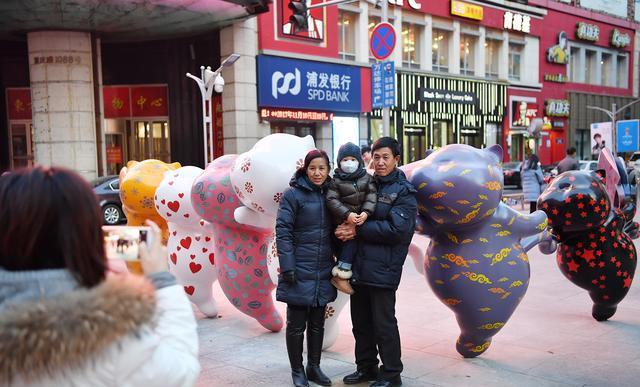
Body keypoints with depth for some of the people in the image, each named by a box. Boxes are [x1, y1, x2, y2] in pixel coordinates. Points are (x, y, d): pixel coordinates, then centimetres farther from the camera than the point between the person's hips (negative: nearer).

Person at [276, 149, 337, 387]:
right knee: (297, 324, 5)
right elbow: (283, 232, -12)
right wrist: (287, 267, -18)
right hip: (300, 271, -5)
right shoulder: (293, 194, -8)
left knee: (317, 322, 14)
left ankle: (314, 367, 28)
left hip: (322, 271, 5)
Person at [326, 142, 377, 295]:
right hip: (342, 221, -4)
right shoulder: (336, 181, -3)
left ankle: (341, 271, 10)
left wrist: (366, 213, -19)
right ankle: (342, 273, -14)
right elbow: (332, 200, -11)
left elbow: (371, 196, -3)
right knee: (351, 238, -18)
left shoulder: (367, 178, 5)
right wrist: (347, 214, -22)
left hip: (361, 218, 4)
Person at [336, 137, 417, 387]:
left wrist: (357, 230, -16)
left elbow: (396, 229, -17)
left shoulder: (404, 192, -5)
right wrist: (347, 228, -6)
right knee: (361, 321, 16)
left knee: (384, 324, 2)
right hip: (358, 266, 6)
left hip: (382, 269, -6)